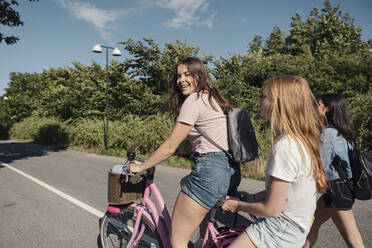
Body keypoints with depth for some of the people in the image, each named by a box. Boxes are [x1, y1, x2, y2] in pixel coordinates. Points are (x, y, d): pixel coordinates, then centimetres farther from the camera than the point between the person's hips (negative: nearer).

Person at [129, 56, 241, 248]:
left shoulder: (194, 100, -10)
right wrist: (193, 176, 22)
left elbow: (169, 147, -10)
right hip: (231, 171, 11)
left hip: (212, 171, -11)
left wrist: (140, 167, 3)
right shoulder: (213, 98, 18)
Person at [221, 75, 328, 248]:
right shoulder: (302, 140, 2)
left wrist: (238, 205, -7)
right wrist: (253, 197, 7)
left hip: (283, 230, -8)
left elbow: (272, 209, -22)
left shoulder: (285, 146, -27)